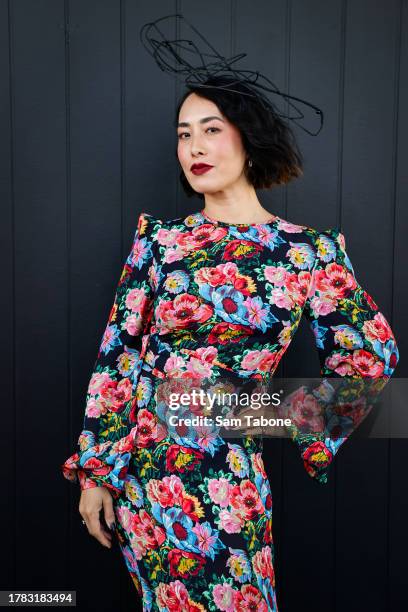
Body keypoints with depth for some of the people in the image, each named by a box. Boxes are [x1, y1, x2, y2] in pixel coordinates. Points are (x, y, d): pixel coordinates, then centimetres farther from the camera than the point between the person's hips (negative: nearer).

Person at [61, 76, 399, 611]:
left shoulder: (310, 251, -6)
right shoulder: (159, 237, -1)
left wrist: (310, 435, 6)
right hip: (135, 463, 2)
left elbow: (370, 358, 5)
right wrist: (94, 472, -1)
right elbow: (118, 355, -1)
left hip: (224, 483, -1)